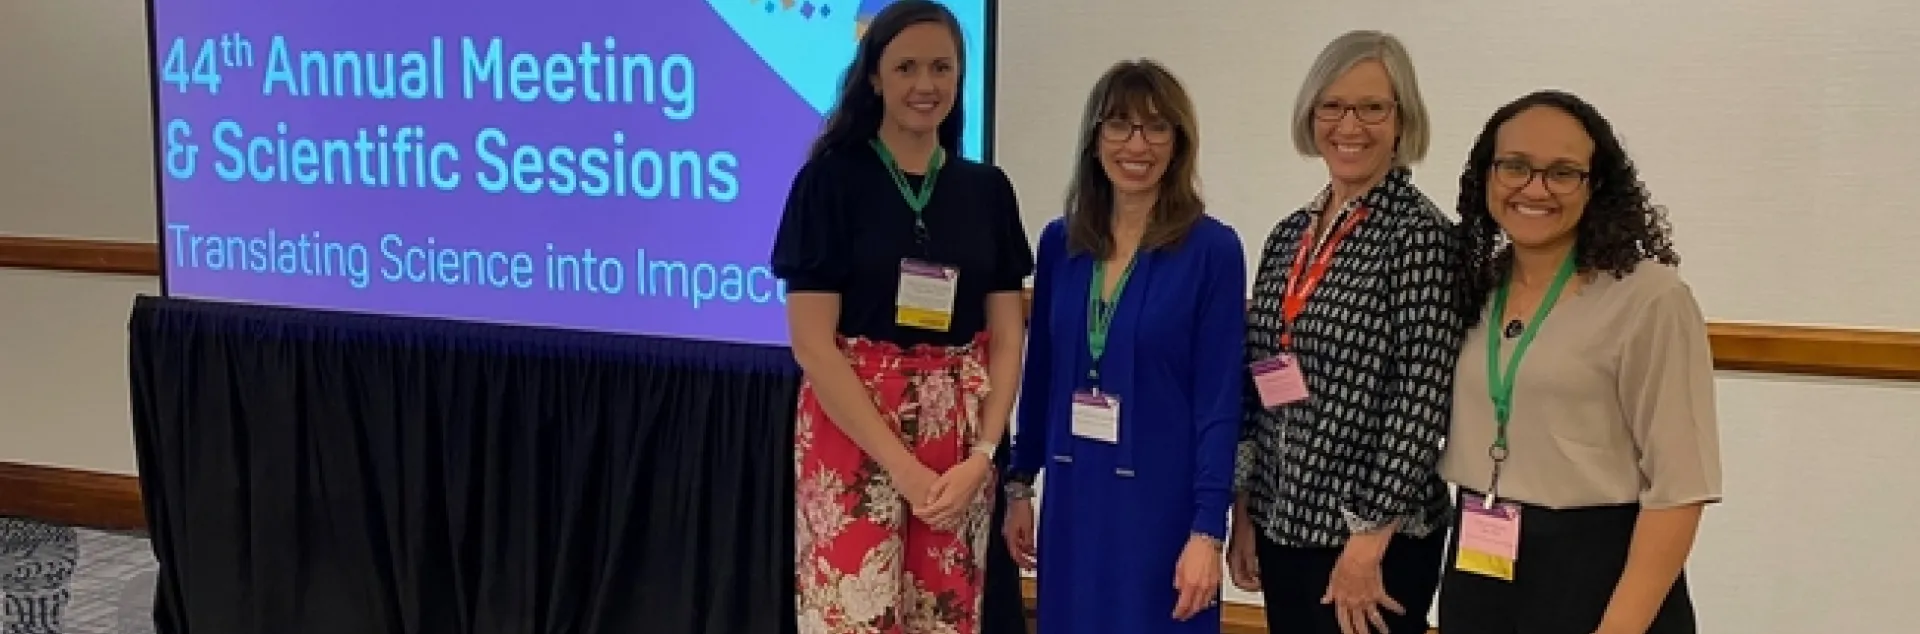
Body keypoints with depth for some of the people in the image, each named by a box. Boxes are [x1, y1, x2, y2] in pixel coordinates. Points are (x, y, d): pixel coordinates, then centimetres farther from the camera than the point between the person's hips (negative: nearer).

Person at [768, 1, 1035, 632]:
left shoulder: (987, 189, 6)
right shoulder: (830, 178, -5)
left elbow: (1006, 340, 6)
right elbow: (812, 342, -10)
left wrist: (982, 457, -7)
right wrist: (901, 465, -14)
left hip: (960, 450, 4)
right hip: (854, 440, -3)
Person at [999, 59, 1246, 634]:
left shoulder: (1212, 249, -10)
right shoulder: (1059, 241, 3)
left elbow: (1219, 401, -11)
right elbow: (1040, 375, 10)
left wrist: (1207, 530, -14)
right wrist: (1019, 483, 10)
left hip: (1162, 502, -4)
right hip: (1071, 499, 4)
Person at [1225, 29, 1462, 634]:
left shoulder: (1420, 233, -11)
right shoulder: (1290, 233, 7)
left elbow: (1422, 396, -16)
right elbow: (1258, 380, 10)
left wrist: (1369, 538, -17)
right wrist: (1243, 509, 8)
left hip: (1372, 536, -6)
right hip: (1282, 523, 6)